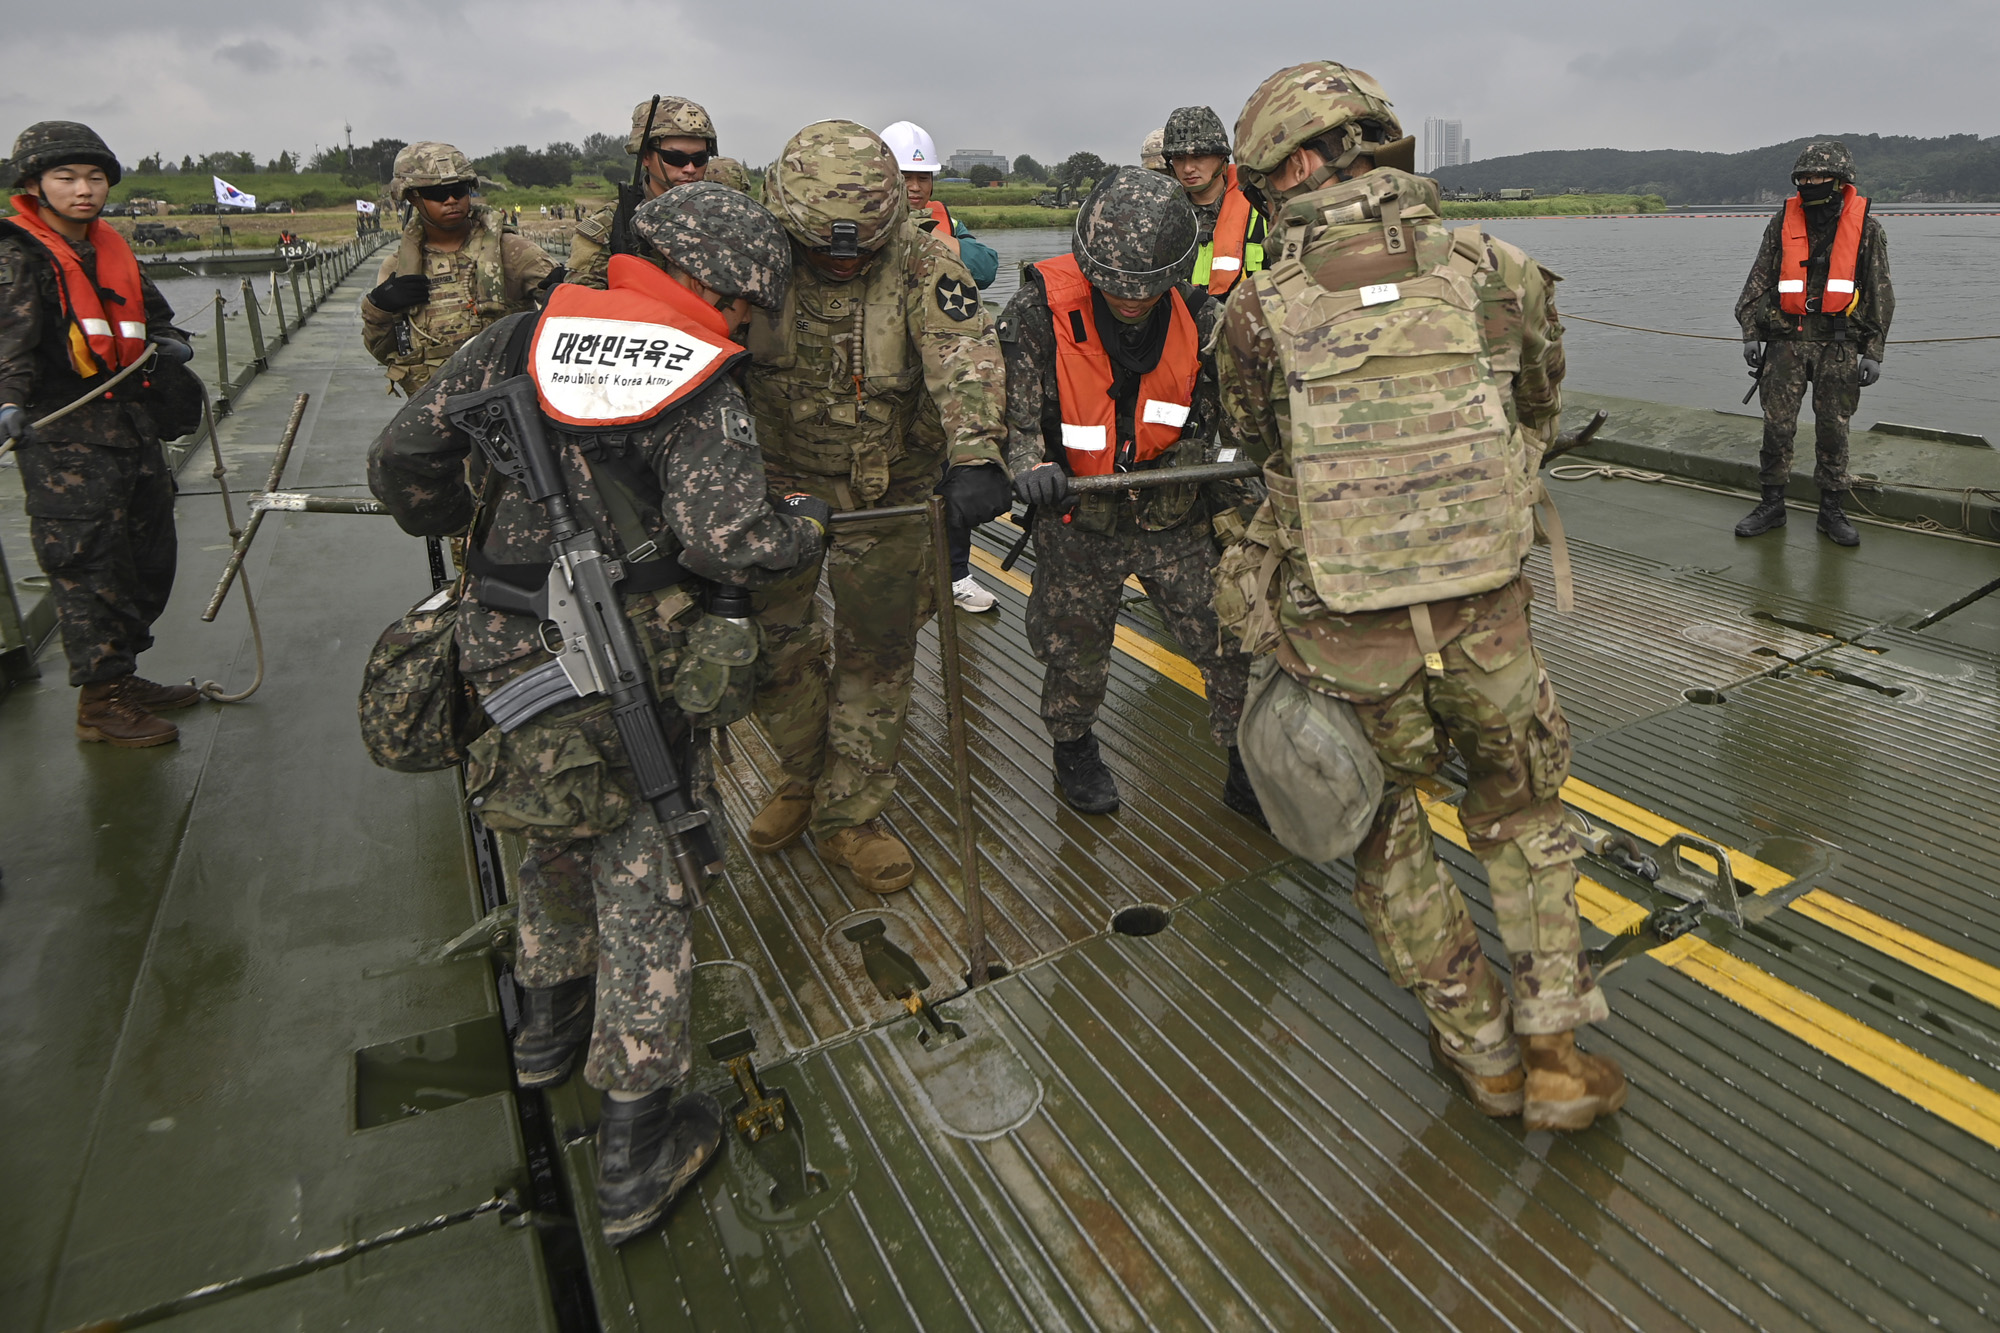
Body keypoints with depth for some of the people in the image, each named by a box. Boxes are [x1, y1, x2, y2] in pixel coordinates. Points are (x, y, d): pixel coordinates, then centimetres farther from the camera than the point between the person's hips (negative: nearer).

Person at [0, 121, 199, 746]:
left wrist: (168, 340, 5)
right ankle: (100, 701, 4)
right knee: (90, 564, -7)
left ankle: (122, 676, 29)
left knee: (149, 558, 14)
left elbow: (152, 309, 27)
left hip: (131, 423, 8)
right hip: (64, 439, -8)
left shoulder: (111, 249, 14)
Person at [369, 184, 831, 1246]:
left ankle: (549, 1018, 51)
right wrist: (807, 521, -2)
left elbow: (403, 453, 6)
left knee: (561, 838, 29)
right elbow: (724, 537, -22)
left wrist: (442, 517, 26)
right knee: (643, 888, 7)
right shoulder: (701, 389, -11)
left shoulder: (525, 337, 5)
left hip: (499, 656, 6)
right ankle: (637, 1141, 16)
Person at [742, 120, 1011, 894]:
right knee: (769, 641, 6)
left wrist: (975, 455, -50)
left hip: (888, 489, -1)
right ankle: (807, 774, 34)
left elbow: (965, 355, -33)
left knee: (877, 656, 7)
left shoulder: (923, 265, -17)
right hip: (776, 481, 1)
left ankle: (849, 817, 24)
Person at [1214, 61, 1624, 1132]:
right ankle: (1556, 1047, 25)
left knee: (1384, 832, 21)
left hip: (1349, 638, -1)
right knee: (1520, 813, 25)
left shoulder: (1259, 310, -5)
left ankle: (1480, 1049, 31)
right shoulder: (1496, 274, 0)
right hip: (1488, 615, 2)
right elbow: (1536, 423, 15)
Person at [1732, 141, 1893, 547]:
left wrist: (1873, 352, -1)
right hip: (1786, 341, 1)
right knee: (1776, 426, 0)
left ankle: (1832, 511, 14)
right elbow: (1758, 281, 8)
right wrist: (1751, 333, -1)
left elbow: (1880, 295, 4)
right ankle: (1772, 505, 13)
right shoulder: (1783, 222, 4)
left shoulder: (1866, 228, 1)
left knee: (1834, 430, 4)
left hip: (1839, 345, -1)